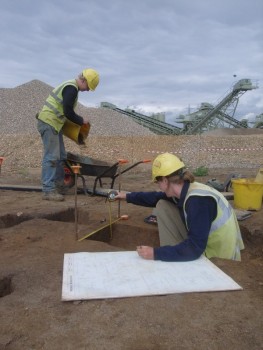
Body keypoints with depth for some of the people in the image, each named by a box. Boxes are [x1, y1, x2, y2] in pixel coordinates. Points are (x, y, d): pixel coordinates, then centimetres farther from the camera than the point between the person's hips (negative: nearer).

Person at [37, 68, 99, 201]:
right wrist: (81, 121, -4)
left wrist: (78, 121, 15)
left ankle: (59, 186, 18)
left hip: (53, 123, 10)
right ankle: (48, 190, -10)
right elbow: (68, 112, -19)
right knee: (51, 157, -12)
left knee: (61, 156, 11)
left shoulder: (70, 86, 18)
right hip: (49, 123, -10)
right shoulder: (72, 88, -15)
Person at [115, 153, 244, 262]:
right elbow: (156, 198, 14)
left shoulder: (198, 200, -32)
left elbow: (194, 248, -33)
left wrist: (156, 253, -30)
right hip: (200, 244, 8)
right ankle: (172, 254, 3)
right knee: (162, 206, -1)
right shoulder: (182, 191, -7)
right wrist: (128, 196, 25)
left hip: (218, 257, -7)